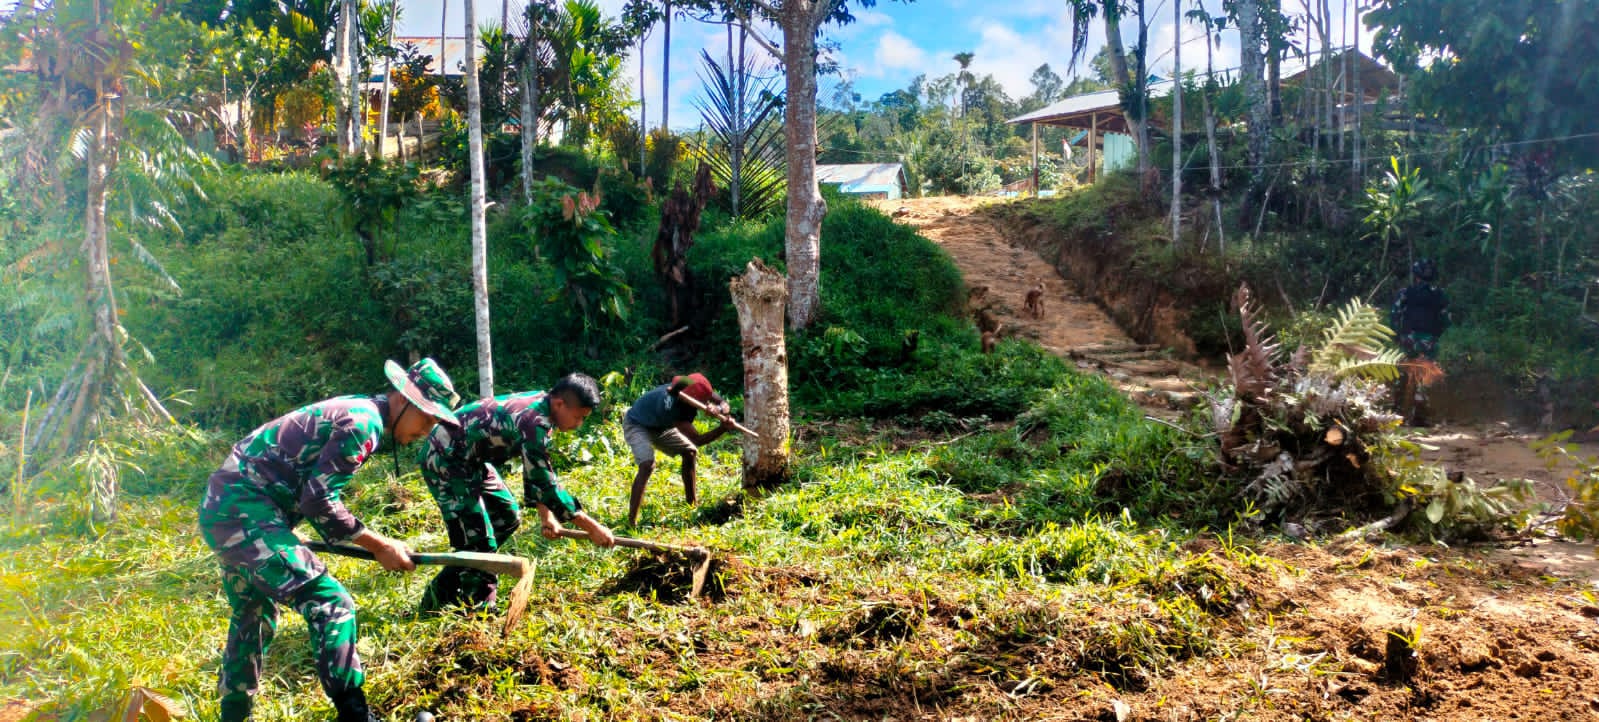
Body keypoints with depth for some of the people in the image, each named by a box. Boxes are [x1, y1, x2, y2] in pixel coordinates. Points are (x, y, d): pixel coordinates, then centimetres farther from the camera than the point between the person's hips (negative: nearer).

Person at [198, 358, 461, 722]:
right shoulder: (363, 422, -15)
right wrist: (379, 546, -12)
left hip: (228, 506, 11)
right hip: (245, 512, -11)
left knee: (253, 616, 24)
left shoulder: (356, 411, 14)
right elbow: (318, 500, -19)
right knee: (331, 605, -13)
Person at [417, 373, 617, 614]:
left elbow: (537, 473, 11)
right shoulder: (534, 422, -28)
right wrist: (592, 528, -23)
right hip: (445, 460, -10)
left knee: (507, 516, 17)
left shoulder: (539, 406, 2)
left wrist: (546, 515, 5)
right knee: (478, 540, -12)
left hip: (469, 459, 10)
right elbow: (545, 484, -27)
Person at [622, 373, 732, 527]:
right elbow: (697, 439, -39)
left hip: (660, 426, 8)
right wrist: (723, 428, -47)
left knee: (690, 452, 7)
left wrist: (718, 409, -38)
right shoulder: (668, 405, -43)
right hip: (637, 425, -8)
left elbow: (724, 404, -14)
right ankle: (631, 522, -27)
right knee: (647, 464, -28)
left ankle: (691, 503, 22)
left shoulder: (698, 389, -25)